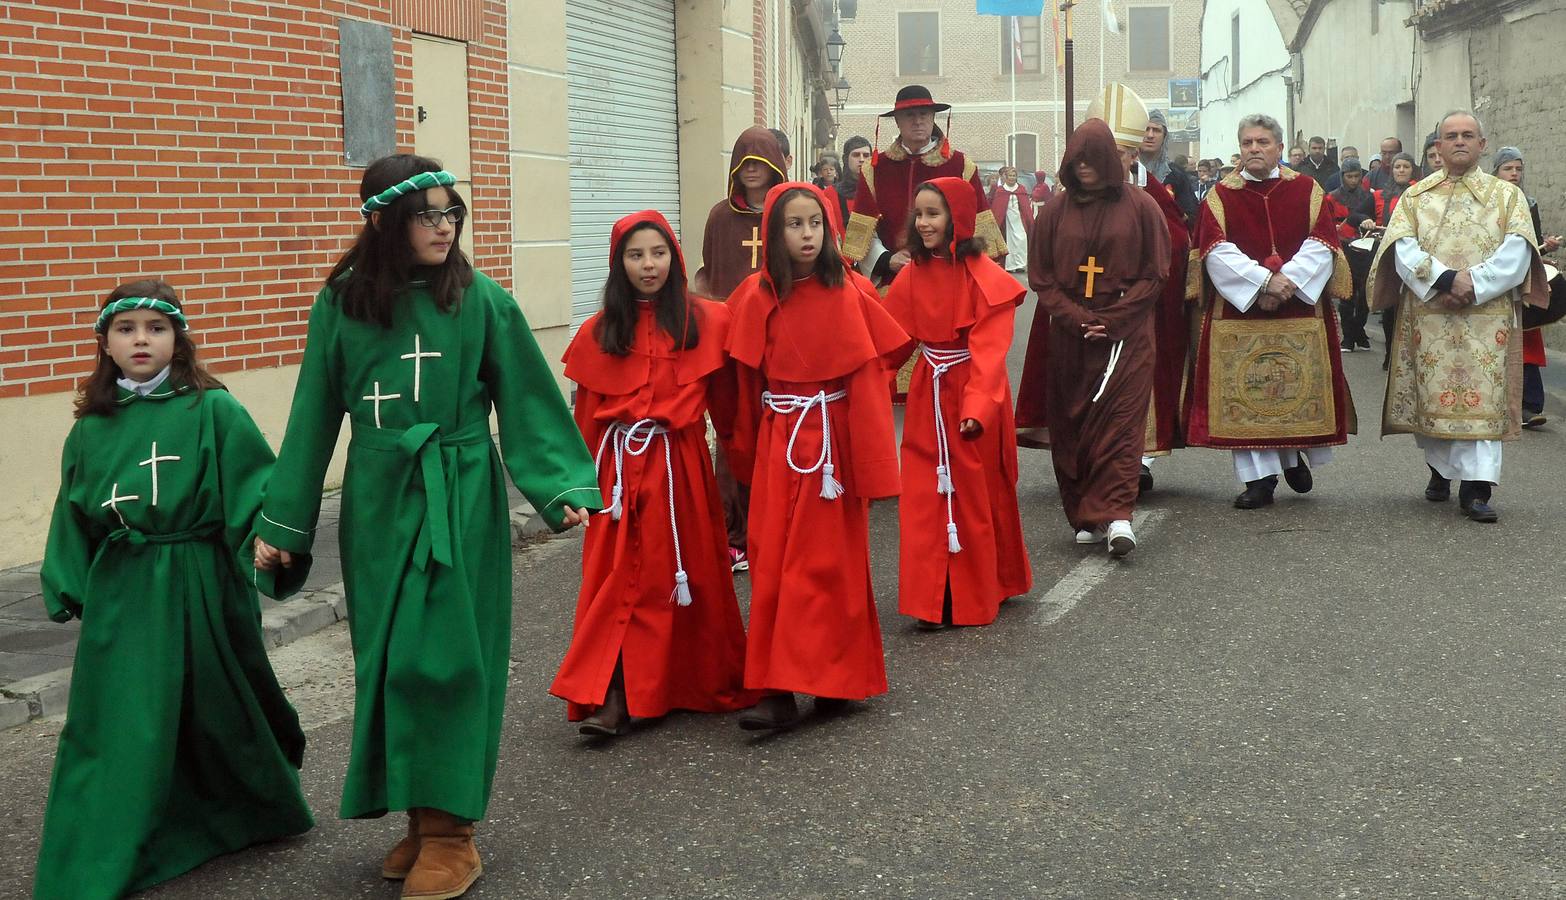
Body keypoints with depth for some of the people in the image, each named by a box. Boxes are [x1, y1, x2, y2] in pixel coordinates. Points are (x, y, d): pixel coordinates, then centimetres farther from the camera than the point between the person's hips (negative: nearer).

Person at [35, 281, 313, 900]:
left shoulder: (213, 411, -6)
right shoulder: (91, 429, 5)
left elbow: (257, 482, -8)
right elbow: (73, 515, 13)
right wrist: (66, 588, 9)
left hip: (200, 586, -2)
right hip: (120, 594, 2)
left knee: (220, 705, 13)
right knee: (116, 723, 1)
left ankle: (256, 811, 39)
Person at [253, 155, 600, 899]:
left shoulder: (482, 302, -5)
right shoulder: (340, 304, 1)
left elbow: (529, 403, -2)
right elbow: (314, 418, 6)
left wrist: (564, 486, -13)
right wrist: (283, 522, 7)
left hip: (460, 502, -3)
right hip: (378, 503, 3)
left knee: (444, 658, -3)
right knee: (387, 660, 8)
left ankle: (450, 828, 8)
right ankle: (417, 816, 22)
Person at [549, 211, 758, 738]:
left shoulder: (705, 321, 1)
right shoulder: (599, 332, 6)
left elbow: (725, 402, 2)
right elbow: (586, 418, 9)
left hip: (680, 466, -1)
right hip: (618, 471, 1)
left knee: (686, 576, 7)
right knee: (618, 578, -2)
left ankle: (706, 684, 21)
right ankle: (611, 700, -2)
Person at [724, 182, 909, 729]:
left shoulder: (851, 294, -5)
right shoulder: (756, 298, 0)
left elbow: (869, 380, -6)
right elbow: (747, 382, 7)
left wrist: (871, 463, -8)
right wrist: (746, 454, 10)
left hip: (835, 440, -2)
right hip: (777, 443, 2)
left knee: (828, 560, 2)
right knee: (773, 562, 2)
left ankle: (833, 678, 12)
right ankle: (778, 690, 7)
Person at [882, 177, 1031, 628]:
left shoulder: (985, 277, -13)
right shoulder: (913, 274, 2)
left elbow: (989, 350, -19)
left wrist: (977, 406, -30)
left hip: (974, 392, -4)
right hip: (928, 395, 4)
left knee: (976, 494, 8)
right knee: (925, 497, 3)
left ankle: (979, 594, 21)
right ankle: (933, 599, 11)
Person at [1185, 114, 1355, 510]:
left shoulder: (1307, 190, 6)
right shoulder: (1221, 195, 4)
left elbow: (1321, 244, -2)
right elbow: (1216, 251, -7)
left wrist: (1287, 279, -17)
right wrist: (1263, 280, -18)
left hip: (1300, 309, 1)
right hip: (1238, 309, -1)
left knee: (1298, 387, 5)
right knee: (1245, 393, -3)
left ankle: (1294, 455, 29)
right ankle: (1259, 476, 3)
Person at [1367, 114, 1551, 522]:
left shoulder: (1507, 195, 10)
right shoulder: (1416, 196, 12)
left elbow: (1516, 255, -3)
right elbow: (1402, 248, -4)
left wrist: (1473, 285, -15)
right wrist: (1445, 279, -17)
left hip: (1487, 316, -1)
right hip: (1427, 316, 1)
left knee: (1482, 396, -8)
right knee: (1431, 395, 4)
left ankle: (1476, 488, -10)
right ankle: (1440, 469, 24)